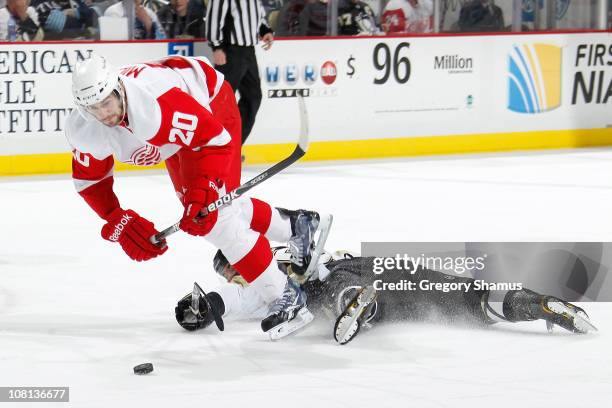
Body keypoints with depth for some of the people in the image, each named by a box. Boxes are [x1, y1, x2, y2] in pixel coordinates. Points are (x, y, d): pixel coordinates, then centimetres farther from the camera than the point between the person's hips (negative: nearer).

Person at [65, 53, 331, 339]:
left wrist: (203, 189, -41)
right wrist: (117, 222, -16)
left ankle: (285, 298, -8)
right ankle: (296, 225, 39)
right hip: (179, 129, 8)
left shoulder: (158, 105, -42)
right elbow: (90, 180, -5)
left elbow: (215, 138, -32)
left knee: (213, 212, -18)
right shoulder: (81, 130, -22)